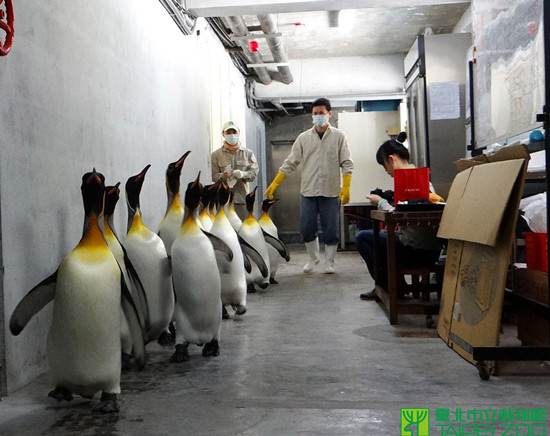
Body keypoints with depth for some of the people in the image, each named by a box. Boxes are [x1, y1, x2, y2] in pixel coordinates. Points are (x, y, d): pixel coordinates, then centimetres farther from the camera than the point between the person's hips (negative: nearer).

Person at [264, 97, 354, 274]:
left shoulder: (339, 136, 3)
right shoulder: (303, 137, 7)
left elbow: (347, 163, 0)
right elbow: (290, 163, 7)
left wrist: (346, 187, -12)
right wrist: (274, 184, 1)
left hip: (331, 192, -2)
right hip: (308, 192, 2)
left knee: (331, 231, 3)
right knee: (306, 228, 2)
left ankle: (329, 263, 19)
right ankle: (313, 258, 26)